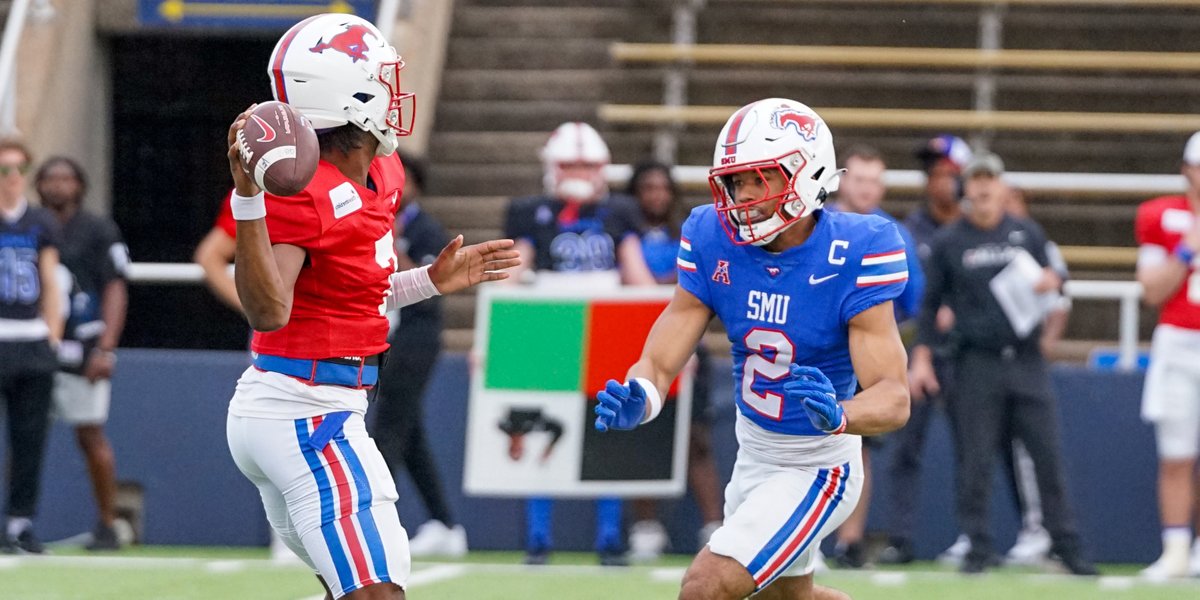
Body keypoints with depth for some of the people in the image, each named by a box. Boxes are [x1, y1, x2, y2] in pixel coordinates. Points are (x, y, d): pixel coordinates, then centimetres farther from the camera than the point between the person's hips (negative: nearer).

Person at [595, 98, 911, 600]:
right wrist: (635, 402, -37)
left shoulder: (852, 255, -25)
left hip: (817, 466, -6)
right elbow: (659, 361, -13)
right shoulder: (714, 242, -12)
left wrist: (838, 417, -51)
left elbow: (894, 398, -30)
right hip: (754, 451, 6)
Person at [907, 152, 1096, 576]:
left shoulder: (1028, 234, 12)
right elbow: (931, 302, 7)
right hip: (976, 363, -2)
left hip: (1027, 362, 2)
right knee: (975, 461, -3)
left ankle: (1067, 547, 4)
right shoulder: (948, 242, 6)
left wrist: (1051, 281, -6)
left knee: (1048, 456, -1)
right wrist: (921, 357, 0)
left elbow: (1052, 280, 18)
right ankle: (978, 548, 5)